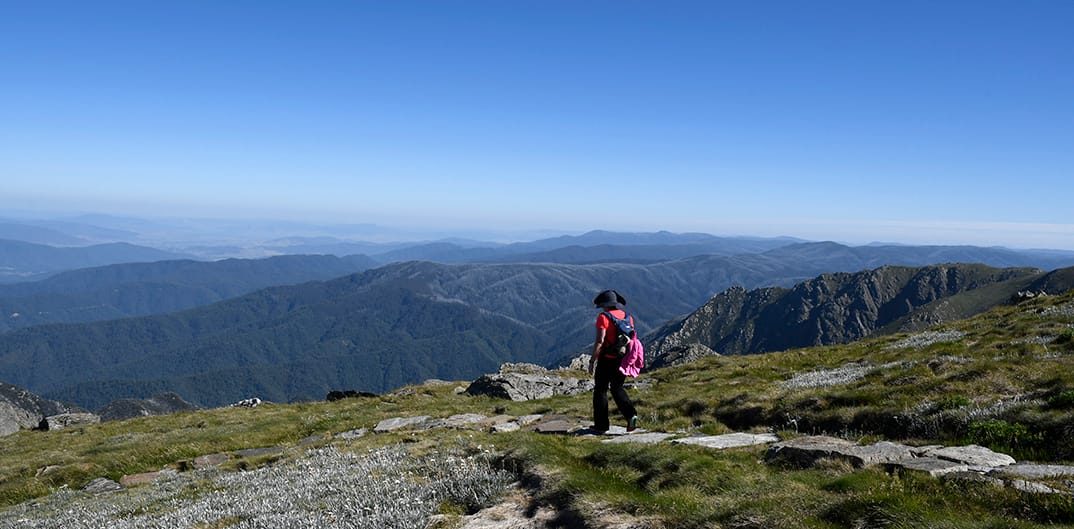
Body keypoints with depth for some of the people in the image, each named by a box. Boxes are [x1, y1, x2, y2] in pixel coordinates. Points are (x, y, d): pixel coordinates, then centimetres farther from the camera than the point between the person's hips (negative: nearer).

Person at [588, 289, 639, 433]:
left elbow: (600, 341, -18)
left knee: (601, 390, 7)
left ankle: (601, 425, 11)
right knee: (618, 389, 20)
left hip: (606, 360, -6)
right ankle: (631, 415, 0)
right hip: (622, 360, 6)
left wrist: (592, 360, -11)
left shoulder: (603, 317, -12)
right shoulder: (628, 317, 7)